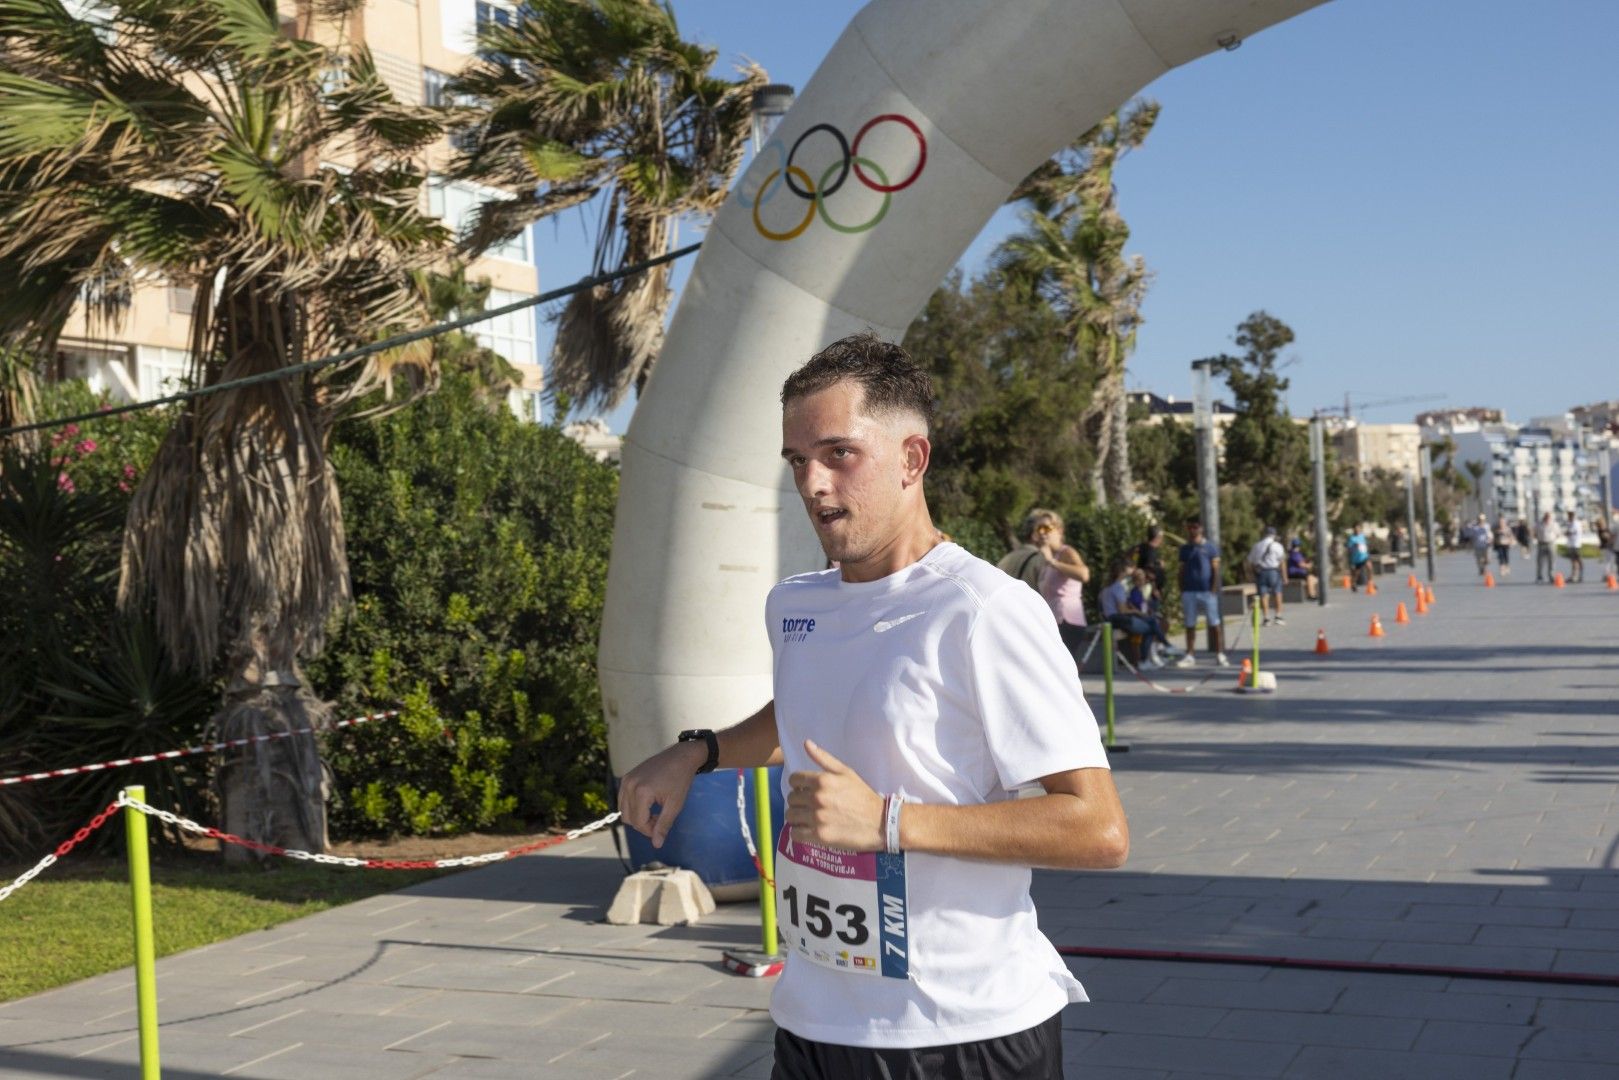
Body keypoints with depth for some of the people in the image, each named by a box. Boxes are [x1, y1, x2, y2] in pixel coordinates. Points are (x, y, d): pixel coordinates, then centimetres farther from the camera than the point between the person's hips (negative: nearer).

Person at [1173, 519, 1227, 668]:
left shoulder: (1210, 548, 1)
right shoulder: (1184, 548, 10)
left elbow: (1215, 570, -2)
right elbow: (1182, 571, 12)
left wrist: (1214, 590, -10)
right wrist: (1181, 591, 6)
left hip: (1207, 591, -3)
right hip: (1189, 592, 3)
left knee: (1214, 624, -1)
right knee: (1190, 625, 6)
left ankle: (1220, 655, 4)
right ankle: (1190, 655, 11)